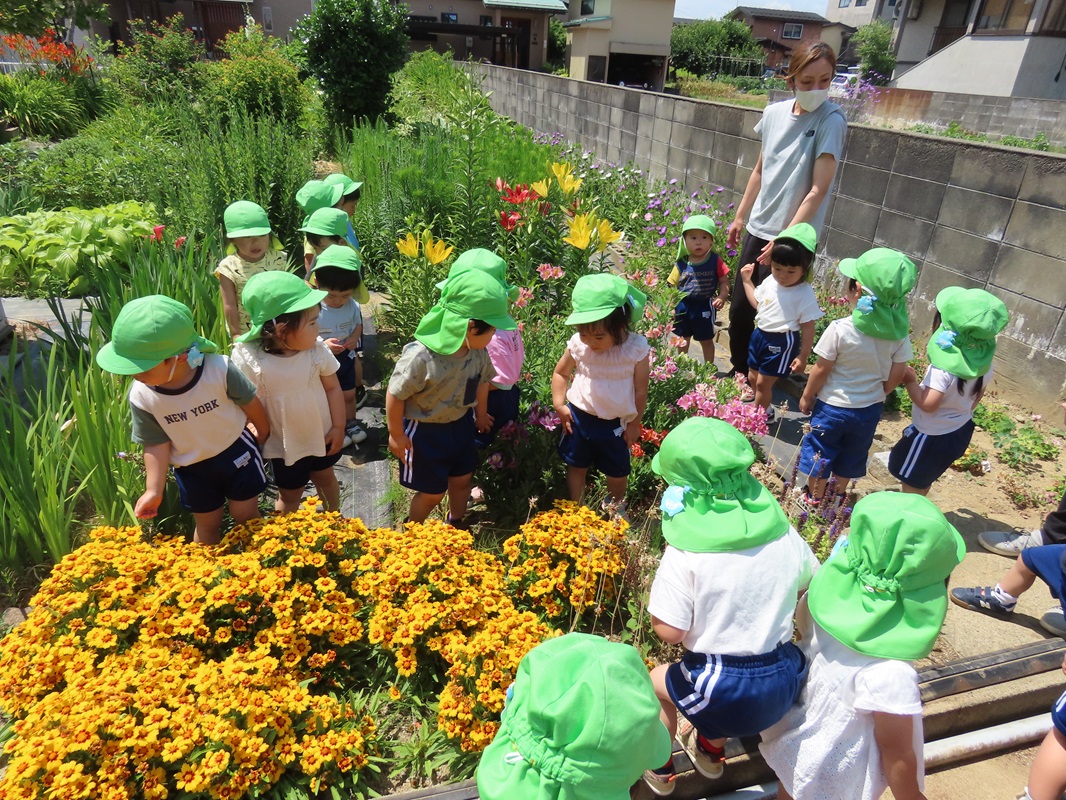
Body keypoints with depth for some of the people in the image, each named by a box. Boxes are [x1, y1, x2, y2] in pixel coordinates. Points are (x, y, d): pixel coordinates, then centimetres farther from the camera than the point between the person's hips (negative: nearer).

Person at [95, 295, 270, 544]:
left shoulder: (219, 369, -31)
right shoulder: (142, 397, -23)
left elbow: (250, 403, -13)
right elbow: (156, 444, -10)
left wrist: (263, 434, 4)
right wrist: (154, 490, -9)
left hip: (236, 453, -2)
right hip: (192, 469, 2)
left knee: (246, 517, 14)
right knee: (207, 525, 20)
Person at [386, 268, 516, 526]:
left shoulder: (478, 352, -14)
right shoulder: (420, 356, -34)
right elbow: (395, 395, -22)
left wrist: (480, 414, 22)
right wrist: (396, 435, -12)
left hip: (461, 425, 6)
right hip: (425, 433, -6)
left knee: (462, 479, 21)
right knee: (432, 492, 10)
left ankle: (455, 523, 49)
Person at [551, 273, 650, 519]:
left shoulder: (636, 348, -20)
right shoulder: (578, 344, -16)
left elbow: (640, 390, -10)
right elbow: (560, 373, 2)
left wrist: (634, 424, -4)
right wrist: (559, 405, -7)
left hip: (616, 423, 0)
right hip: (579, 416, 1)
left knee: (617, 470, 20)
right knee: (576, 465, 19)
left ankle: (616, 506, 49)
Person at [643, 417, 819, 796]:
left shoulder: (684, 555, -22)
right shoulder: (786, 535, -6)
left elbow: (668, 631, -19)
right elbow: (810, 585, 12)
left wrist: (658, 591, -4)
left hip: (727, 693, -5)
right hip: (785, 682, 5)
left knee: (658, 680, 26)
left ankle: (660, 770, 47)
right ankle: (710, 750, 59)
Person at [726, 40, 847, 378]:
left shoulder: (831, 120, -13)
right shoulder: (774, 112, 3)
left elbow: (818, 189, -17)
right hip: (758, 229, 6)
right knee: (739, 308, 13)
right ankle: (739, 371, 34)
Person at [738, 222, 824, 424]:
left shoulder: (805, 294, -20)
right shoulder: (770, 281, -2)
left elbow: (808, 328, -16)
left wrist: (803, 356, -16)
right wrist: (747, 280, 15)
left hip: (782, 342, -7)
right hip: (760, 335, 7)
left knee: (763, 382, 1)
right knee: (752, 377, 21)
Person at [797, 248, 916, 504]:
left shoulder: (840, 329, -27)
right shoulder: (899, 332, -14)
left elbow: (821, 370, -18)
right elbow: (896, 375, -5)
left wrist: (807, 396, -2)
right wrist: (877, 394, 14)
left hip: (832, 406, -4)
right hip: (870, 409, 4)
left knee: (820, 454, 18)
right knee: (851, 455, 25)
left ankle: (814, 498, 33)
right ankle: (837, 496, 43)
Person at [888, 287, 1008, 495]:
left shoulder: (946, 366, -34)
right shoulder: (984, 359, -8)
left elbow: (927, 404, -31)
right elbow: (976, 397, 6)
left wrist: (910, 381, -17)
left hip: (933, 435, -8)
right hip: (960, 430, 8)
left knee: (911, 485, 11)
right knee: (924, 481, 27)